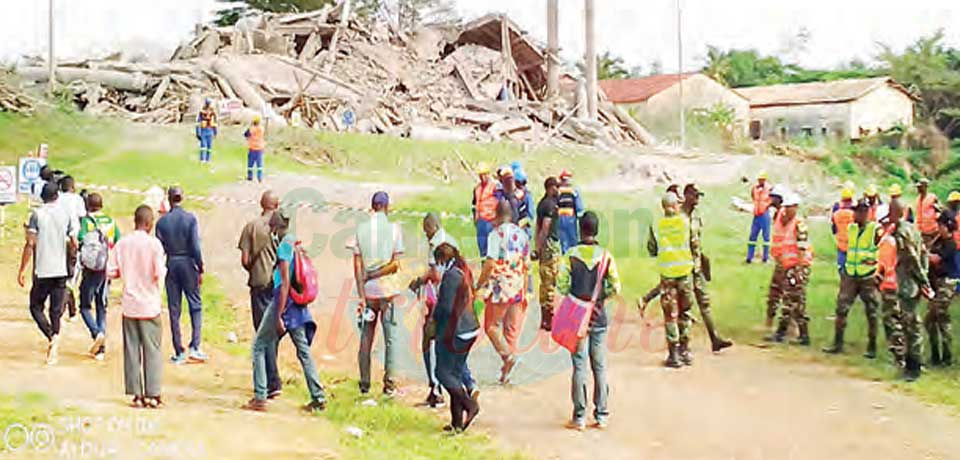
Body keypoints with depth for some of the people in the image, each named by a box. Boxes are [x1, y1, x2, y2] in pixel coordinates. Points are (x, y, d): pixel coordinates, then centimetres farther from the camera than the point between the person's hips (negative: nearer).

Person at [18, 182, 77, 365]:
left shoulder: (37, 214, -5)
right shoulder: (65, 214, 3)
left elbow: (30, 245, -9)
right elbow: (74, 245, 6)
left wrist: (22, 270, -3)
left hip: (42, 271, -3)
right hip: (60, 271, 3)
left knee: (36, 307, 10)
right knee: (56, 311, 8)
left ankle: (52, 336, -12)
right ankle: (53, 352, 6)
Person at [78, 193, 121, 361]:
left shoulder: (85, 221, -5)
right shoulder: (111, 222, 7)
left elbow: (80, 241, -19)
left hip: (92, 270, -4)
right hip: (108, 270, 4)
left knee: (85, 306, 8)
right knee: (102, 308, 11)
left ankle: (97, 333, -17)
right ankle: (101, 349, 9)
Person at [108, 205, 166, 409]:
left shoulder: (122, 243, 1)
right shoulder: (153, 243, -10)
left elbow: (111, 271, 0)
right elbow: (159, 273, -14)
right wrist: (164, 268, 7)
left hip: (129, 305, 3)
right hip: (149, 305, -3)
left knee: (132, 350, 7)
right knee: (152, 350, 3)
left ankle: (137, 395, 9)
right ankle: (152, 395, 2)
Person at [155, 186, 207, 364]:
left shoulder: (162, 221, -1)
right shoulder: (190, 219, -7)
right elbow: (195, 246, -11)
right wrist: (201, 269, -5)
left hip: (171, 265, 2)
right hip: (188, 264, -2)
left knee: (174, 310, 6)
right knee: (195, 305, 7)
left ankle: (179, 353, 8)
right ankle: (194, 347, -5)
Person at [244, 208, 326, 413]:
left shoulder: (284, 246, -14)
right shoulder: (297, 244, 10)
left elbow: (285, 283, -19)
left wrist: (278, 316, -19)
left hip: (284, 302, -8)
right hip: (299, 304, 8)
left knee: (260, 346, 2)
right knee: (303, 350, 10)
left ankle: (260, 398, -1)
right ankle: (318, 398, 8)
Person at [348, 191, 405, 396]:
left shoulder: (361, 229, 2)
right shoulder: (394, 229, -3)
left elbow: (357, 265, -1)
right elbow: (395, 264, -9)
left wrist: (361, 294, -1)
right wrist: (376, 275, -1)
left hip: (368, 290, 2)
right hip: (388, 289, -2)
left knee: (366, 338, 10)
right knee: (391, 337, 4)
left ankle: (364, 383, 12)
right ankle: (389, 384, 2)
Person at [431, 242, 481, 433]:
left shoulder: (450, 275, -16)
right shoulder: (465, 272, 11)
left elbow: (446, 307, -18)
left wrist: (435, 319, 2)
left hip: (454, 332, -9)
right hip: (470, 329, 9)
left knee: (443, 372, 1)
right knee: (456, 373, 12)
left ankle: (470, 404, -9)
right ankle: (457, 421, 14)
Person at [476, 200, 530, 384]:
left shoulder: (497, 234, -10)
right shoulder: (522, 235, 9)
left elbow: (490, 263, -16)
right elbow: (526, 266, 12)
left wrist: (479, 285, -7)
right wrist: (524, 292, 18)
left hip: (499, 288, -6)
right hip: (517, 289, 6)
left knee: (492, 326, 6)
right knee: (512, 328, 9)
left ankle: (508, 356, -16)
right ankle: (506, 372, 11)